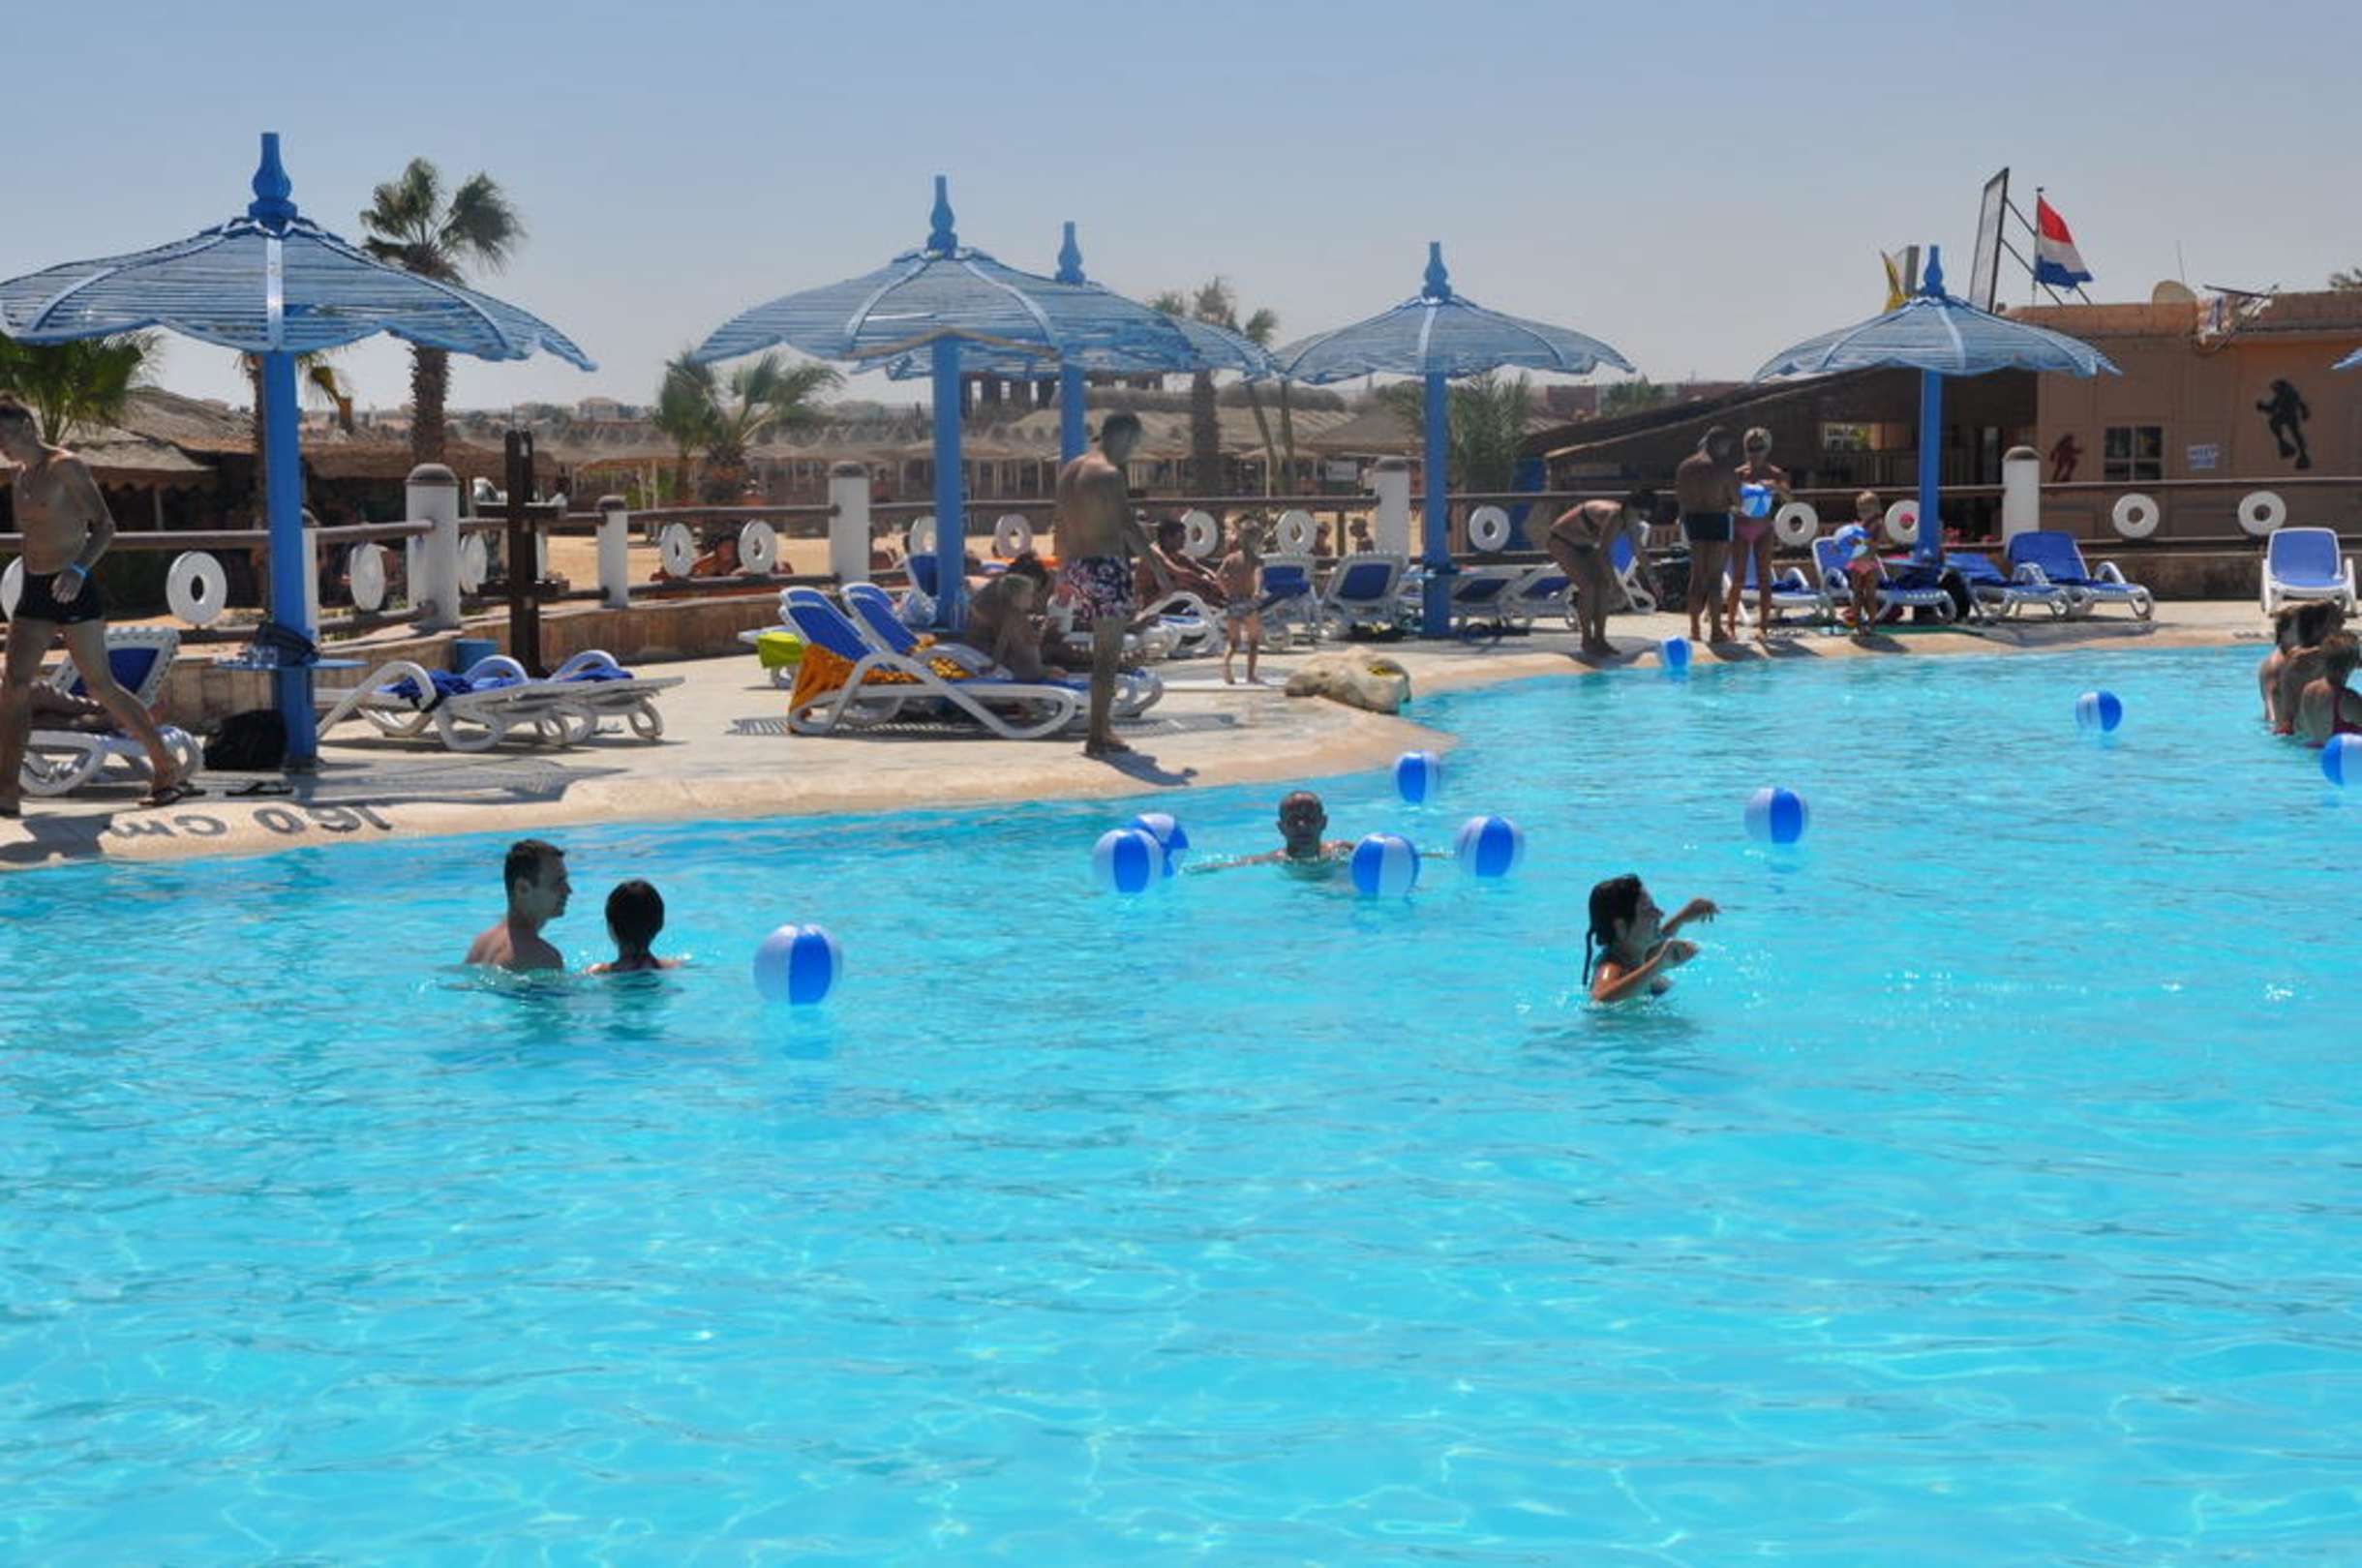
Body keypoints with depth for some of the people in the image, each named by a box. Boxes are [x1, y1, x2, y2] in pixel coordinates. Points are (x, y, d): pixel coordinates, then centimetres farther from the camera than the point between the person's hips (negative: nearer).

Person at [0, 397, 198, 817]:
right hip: (34, 593, 8)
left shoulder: (65, 467, -8)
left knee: (101, 687, -4)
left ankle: (168, 771, 8)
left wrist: (78, 570, -27)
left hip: (73, 592, -7)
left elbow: (105, 525, -14)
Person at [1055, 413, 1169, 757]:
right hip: (1106, 565, -9)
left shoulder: (1070, 470, 14)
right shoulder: (1109, 474, -12)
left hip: (1077, 565, 9)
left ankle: (1103, 728, 20)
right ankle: (1097, 736, -5)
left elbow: (1063, 527, 19)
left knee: (1104, 652, 17)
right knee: (1108, 654, -4)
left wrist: (1066, 571, 25)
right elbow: (1129, 527, -19)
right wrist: (1158, 570, -18)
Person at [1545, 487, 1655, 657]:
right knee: (1588, 586, -18)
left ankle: (1599, 638, 3)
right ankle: (1587, 640, -9)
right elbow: (1602, 553, -34)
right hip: (1561, 541, -9)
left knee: (1602, 584, -1)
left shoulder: (1630, 522, -4)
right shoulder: (1614, 517, -33)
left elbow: (1639, 552, 11)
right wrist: (1613, 580, -27)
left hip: (1582, 545, 9)